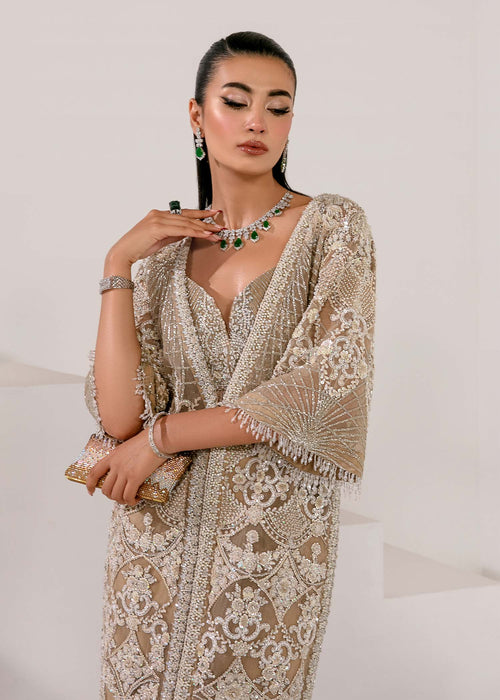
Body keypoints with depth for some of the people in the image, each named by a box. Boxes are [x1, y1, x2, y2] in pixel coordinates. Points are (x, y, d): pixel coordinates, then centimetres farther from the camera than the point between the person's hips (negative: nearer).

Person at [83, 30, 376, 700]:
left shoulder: (334, 227, -4)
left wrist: (161, 436, -12)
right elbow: (120, 415, -7)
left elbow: (321, 391, -16)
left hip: (277, 536, -2)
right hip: (161, 530, 3)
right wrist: (118, 264, -11)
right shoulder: (165, 248, 5)